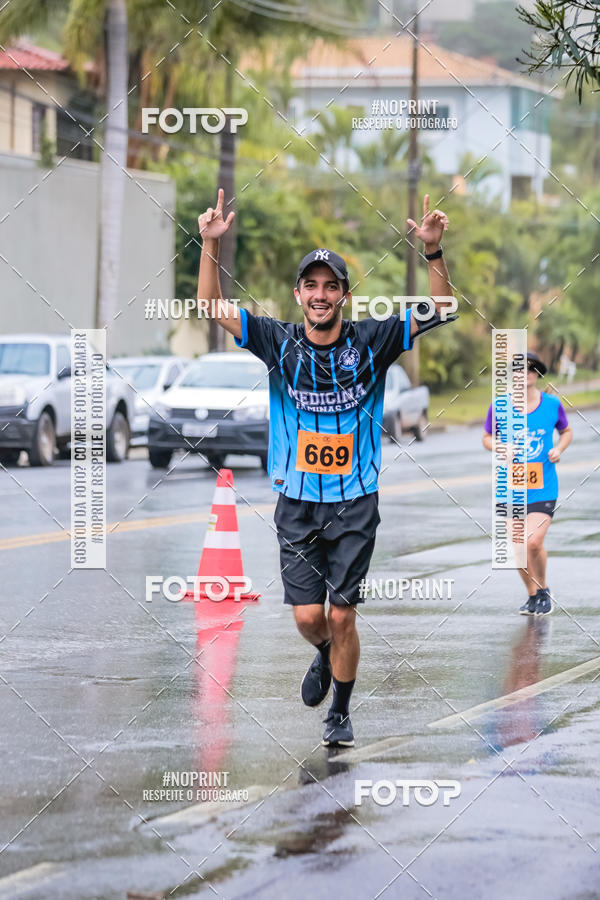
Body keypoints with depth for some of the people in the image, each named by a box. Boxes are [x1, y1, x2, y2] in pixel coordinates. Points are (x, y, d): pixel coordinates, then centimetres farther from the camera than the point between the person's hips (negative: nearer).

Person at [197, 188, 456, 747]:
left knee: (342, 617, 0)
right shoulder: (279, 342, -2)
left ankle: (341, 712, 20)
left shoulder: (370, 343, -4)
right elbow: (212, 306, -5)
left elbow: (440, 310, -7)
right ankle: (324, 656, 33)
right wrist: (211, 245, -19)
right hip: (297, 503, 1)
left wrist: (433, 251, -22)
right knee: (308, 617, -2)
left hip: (355, 504, -1)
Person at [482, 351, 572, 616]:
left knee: (534, 542, -16)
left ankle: (544, 590, 9)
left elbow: (566, 431, 16)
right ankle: (532, 596, 26)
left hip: (544, 489, -2)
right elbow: (487, 437, 11)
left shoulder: (552, 404, -1)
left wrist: (559, 449, -5)